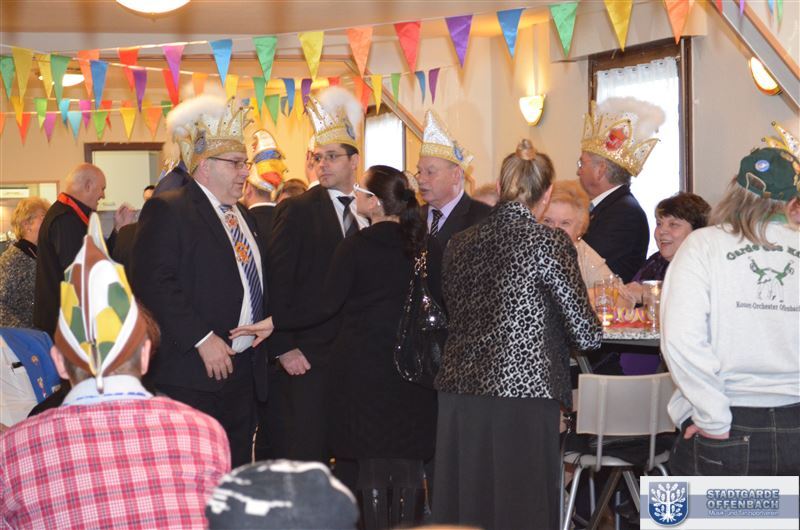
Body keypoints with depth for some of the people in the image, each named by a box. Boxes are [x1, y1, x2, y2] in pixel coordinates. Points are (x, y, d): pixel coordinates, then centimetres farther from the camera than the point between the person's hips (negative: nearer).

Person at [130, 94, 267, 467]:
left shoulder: (243, 216, 19)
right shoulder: (168, 210, -8)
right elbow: (152, 283, -19)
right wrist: (202, 340, -21)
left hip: (245, 371, 8)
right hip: (192, 376, -8)